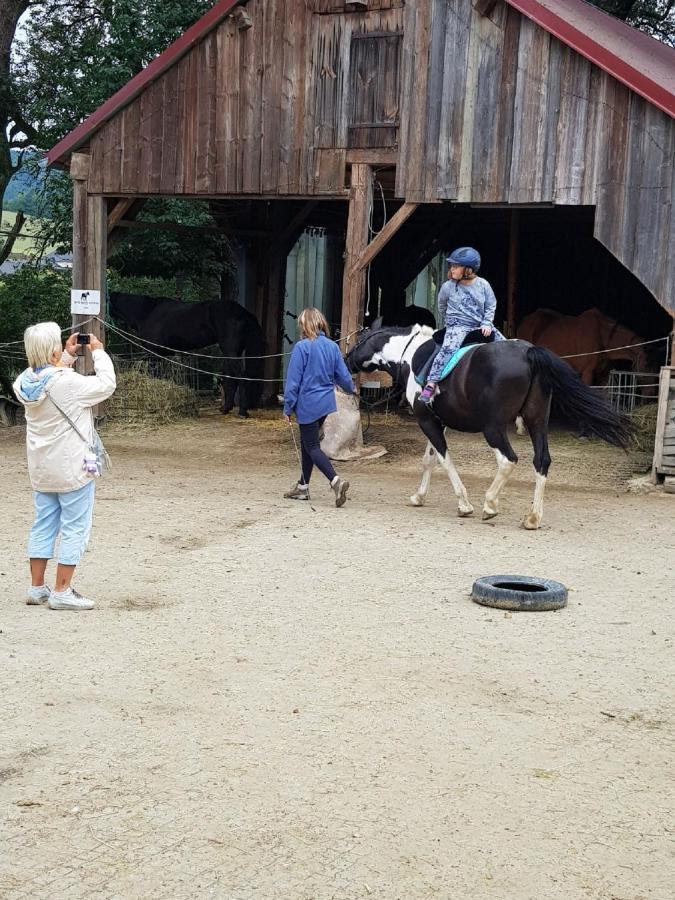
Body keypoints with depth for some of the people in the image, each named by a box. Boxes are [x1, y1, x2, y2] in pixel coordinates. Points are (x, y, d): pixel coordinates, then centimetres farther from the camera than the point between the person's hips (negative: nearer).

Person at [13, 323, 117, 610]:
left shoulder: (26, 382, -1)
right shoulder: (69, 383, -22)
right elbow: (106, 385, -11)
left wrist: (68, 356, 14)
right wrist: (98, 352, 0)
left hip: (41, 470, 7)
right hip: (72, 470, -7)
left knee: (43, 526, 15)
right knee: (75, 529, 2)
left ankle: (37, 588, 22)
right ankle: (61, 592, 3)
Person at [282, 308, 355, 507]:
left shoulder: (302, 347, -14)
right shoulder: (332, 346, 3)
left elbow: (293, 380, -13)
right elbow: (343, 375, 9)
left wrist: (288, 408, -7)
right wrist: (351, 389, 31)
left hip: (308, 404, -7)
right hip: (326, 403, 7)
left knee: (312, 446, -2)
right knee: (307, 443, 18)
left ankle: (336, 481, -20)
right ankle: (303, 487, 25)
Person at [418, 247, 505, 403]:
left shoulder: (483, 285, 0)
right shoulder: (448, 287, -1)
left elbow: (491, 306, 7)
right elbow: (441, 307, 17)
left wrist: (486, 324, -6)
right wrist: (448, 323, 22)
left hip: (480, 325, 3)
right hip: (457, 326, -3)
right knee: (448, 349, -30)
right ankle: (430, 385, -35)